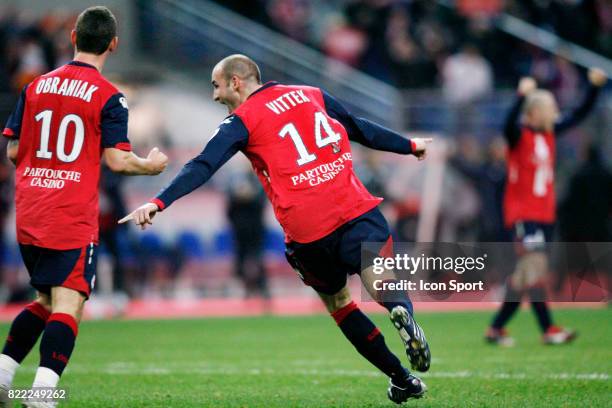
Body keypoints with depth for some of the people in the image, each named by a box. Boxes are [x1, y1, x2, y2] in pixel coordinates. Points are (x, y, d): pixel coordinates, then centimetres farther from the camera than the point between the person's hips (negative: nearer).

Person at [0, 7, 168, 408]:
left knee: (45, 301, 21)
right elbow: (117, 160, -10)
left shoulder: (35, 86, 10)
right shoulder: (108, 97, -5)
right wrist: (151, 165, 10)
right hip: (73, 217, -6)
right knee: (68, 304, -9)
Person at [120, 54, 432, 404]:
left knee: (338, 301, 18)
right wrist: (410, 146, 41)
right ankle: (402, 311, -35)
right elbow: (361, 129, 27)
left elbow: (203, 167, -9)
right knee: (388, 289, 3)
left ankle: (401, 378, 15)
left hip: (307, 231, -2)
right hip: (357, 211, 2)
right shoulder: (312, 95, 17)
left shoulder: (242, 122, 4)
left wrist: (159, 203, -15)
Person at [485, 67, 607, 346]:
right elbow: (511, 123, -33)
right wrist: (522, 96, -47)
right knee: (534, 265, -16)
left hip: (545, 215, 8)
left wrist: (594, 87, 5)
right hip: (522, 215, -8)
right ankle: (548, 329, -18)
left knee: (525, 275, 8)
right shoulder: (519, 135, -10)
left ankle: (497, 328, 16)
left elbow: (580, 114, 16)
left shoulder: (550, 133, 10)